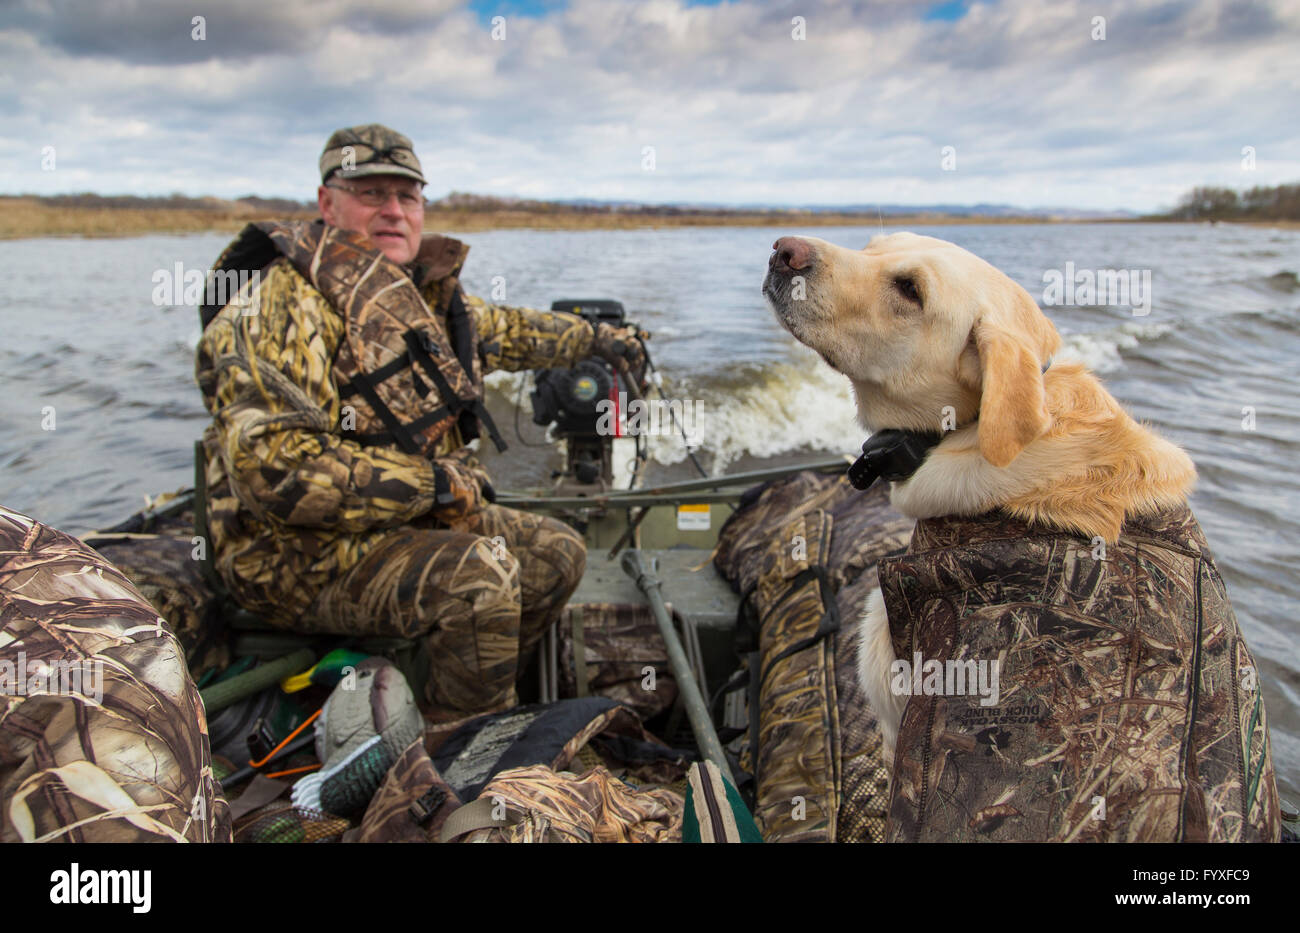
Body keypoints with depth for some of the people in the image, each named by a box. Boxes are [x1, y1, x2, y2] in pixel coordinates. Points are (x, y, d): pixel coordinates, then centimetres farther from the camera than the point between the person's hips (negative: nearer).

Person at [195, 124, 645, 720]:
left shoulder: (415, 292, 9)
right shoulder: (280, 307, -18)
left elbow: (501, 331, 30)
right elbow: (274, 470, -29)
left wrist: (595, 338, 40)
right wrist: (439, 484, -24)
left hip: (414, 519, 9)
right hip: (305, 553, -9)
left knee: (557, 554, 8)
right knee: (480, 577, -30)